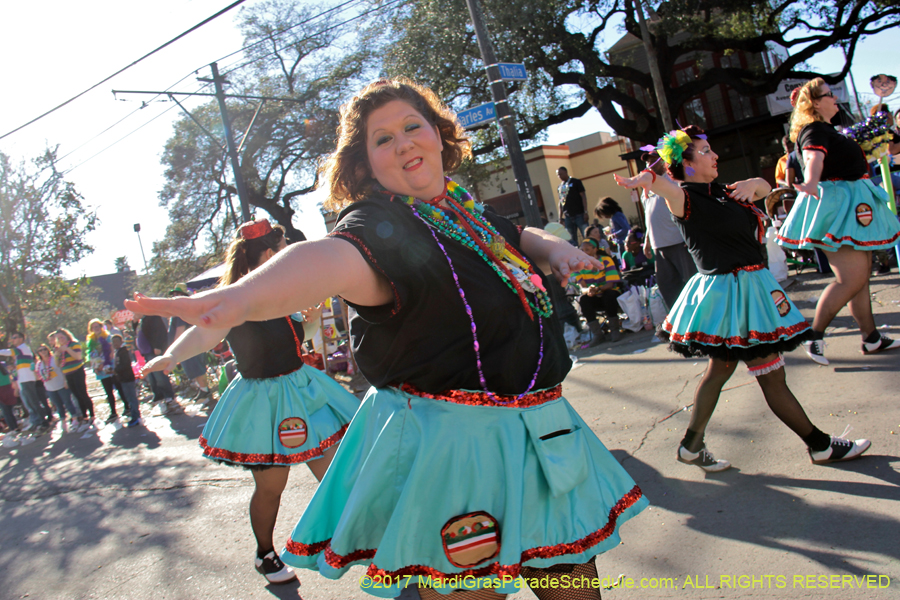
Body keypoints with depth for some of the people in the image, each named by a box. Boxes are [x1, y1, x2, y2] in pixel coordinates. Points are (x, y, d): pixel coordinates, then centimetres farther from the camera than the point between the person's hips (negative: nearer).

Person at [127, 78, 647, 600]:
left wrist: (553, 248, 5)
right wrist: (244, 296, -60)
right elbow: (335, 257, -38)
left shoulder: (467, 210, 9)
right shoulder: (378, 222, -15)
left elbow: (518, 239, 29)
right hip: (449, 441, -7)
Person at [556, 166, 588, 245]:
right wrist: (560, 218, 13)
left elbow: (583, 196, -3)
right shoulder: (559, 187, 15)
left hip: (579, 214, -5)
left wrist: (585, 211, -12)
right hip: (567, 217, 5)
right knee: (572, 240, 5)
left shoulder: (575, 182, 2)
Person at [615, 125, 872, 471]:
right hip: (731, 290, -10)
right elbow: (665, 186, -37)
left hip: (745, 287, 10)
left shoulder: (719, 193, 12)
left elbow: (765, 188, 20)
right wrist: (643, 179, -60)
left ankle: (692, 446, 22)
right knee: (772, 377, 3)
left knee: (720, 369, 14)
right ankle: (821, 446, 17)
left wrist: (753, 184, -4)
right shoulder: (687, 198, -15)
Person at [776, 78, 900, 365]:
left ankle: (871, 338, 20)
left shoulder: (825, 129, 16)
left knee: (861, 274, 13)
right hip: (836, 204, -11)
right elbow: (814, 158, -39)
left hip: (850, 204, 11)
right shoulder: (814, 130, -16)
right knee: (852, 278, -15)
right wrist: (811, 183, -57)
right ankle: (814, 335, -7)